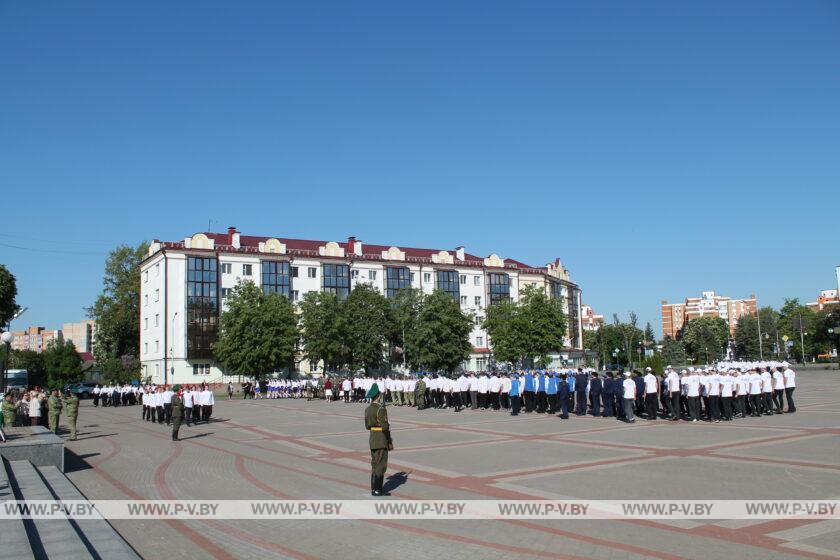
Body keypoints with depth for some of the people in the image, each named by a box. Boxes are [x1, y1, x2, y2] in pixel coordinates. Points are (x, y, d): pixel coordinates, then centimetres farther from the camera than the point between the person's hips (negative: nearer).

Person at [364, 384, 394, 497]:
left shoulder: (367, 409, 8)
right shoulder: (380, 409, -17)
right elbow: (385, 427, -21)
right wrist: (390, 442, -11)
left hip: (372, 439, 8)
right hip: (381, 441, -8)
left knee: (375, 464, 14)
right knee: (381, 465, -2)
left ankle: (374, 488, 19)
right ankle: (377, 490, 0)